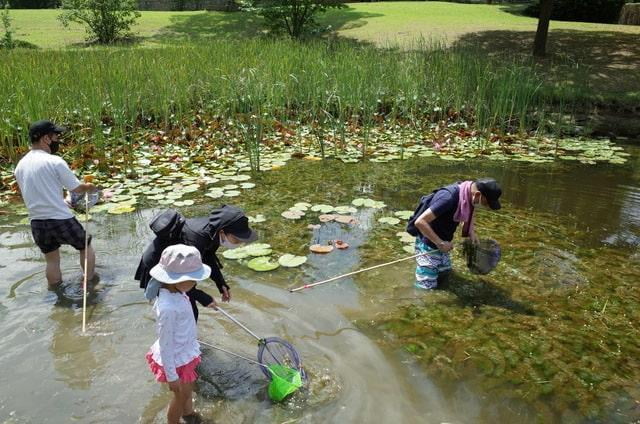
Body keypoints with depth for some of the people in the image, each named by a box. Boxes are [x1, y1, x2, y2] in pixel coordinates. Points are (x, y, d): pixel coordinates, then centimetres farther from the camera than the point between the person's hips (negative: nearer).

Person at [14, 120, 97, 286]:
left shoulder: (20, 166, 6)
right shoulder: (55, 161, -15)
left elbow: (31, 193, 17)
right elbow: (77, 188, -8)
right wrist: (89, 187, 13)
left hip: (37, 223, 6)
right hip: (61, 220, -6)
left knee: (52, 260, 20)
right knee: (86, 247, 18)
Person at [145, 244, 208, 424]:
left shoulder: (176, 293, -12)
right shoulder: (168, 308, -38)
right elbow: (165, 345, -28)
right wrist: (171, 376, -18)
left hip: (185, 352, 8)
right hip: (176, 359, -8)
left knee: (188, 387, 31)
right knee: (181, 394, 17)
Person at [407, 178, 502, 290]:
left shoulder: (468, 195, -8)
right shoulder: (449, 197, -34)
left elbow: (468, 213, 16)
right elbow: (420, 222, -35)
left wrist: (471, 232, 1)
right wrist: (440, 243, -29)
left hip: (441, 242, 8)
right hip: (428, 243, -8)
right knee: (427, 287, -4)